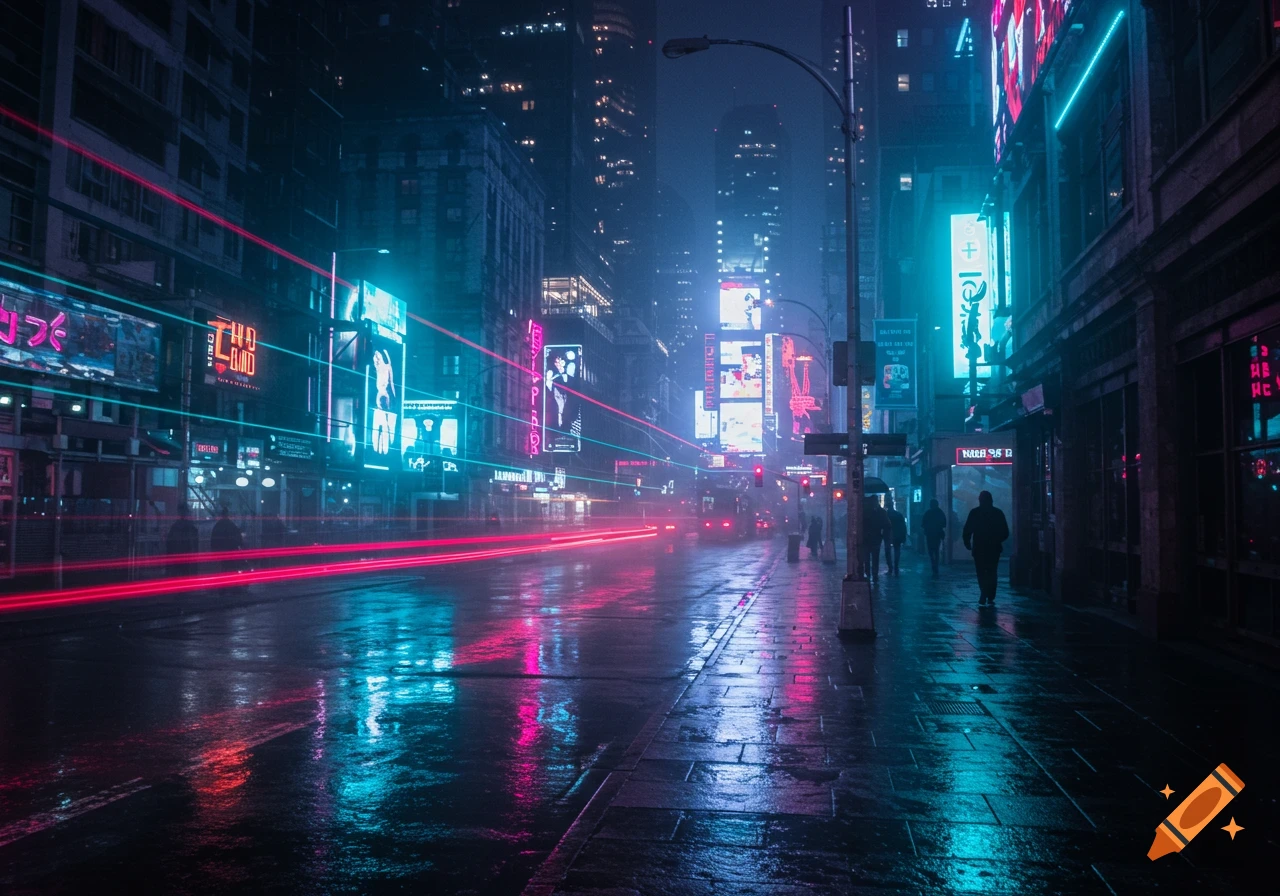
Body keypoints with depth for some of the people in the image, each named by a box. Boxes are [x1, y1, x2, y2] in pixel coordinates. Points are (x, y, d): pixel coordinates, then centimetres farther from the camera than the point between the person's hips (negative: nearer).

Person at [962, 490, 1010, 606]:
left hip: (979, 548, -1)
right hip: (994, 548, 1)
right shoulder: (998, 513, 1)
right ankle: (990, 598, 5)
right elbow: (1005, 532, 3)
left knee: (981, 573, 6)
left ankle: (984, 597, -8)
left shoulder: (974, 512, -5)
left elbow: (967, 530, -6)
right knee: (991, 573, 10)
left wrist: (967, 542, 8)